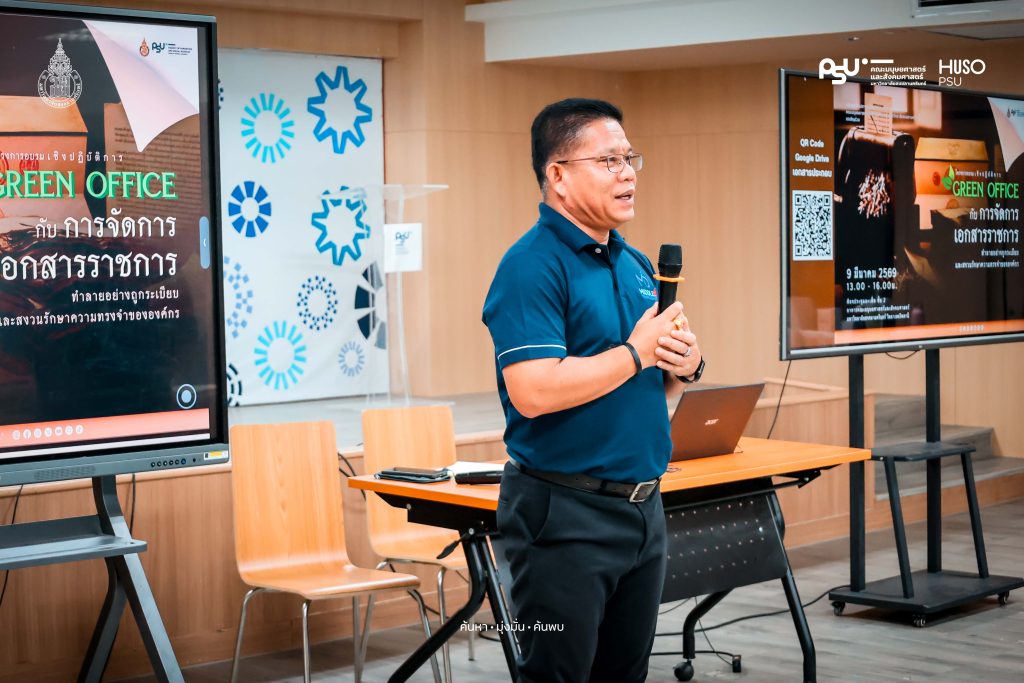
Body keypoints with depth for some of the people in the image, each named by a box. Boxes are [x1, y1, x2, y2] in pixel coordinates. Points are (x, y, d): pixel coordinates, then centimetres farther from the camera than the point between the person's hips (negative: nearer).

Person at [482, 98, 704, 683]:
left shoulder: (637, 265, 13)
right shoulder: (532, 266, -14)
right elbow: (532, 391, -25)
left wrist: (685, 364, -1)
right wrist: (637, 352, -16)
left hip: (643, 504, 8)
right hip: (566, 513, -8)